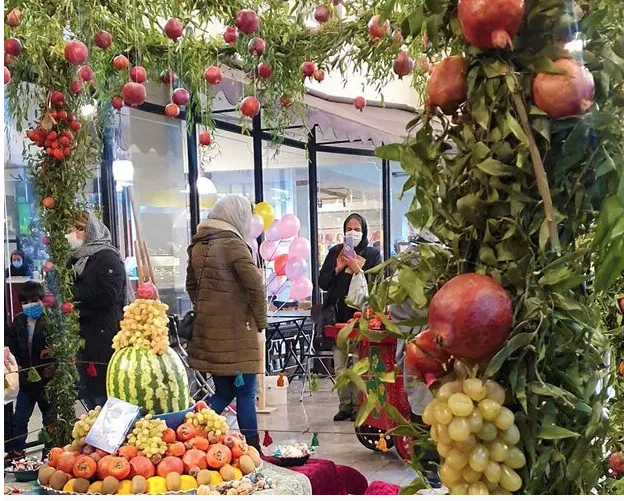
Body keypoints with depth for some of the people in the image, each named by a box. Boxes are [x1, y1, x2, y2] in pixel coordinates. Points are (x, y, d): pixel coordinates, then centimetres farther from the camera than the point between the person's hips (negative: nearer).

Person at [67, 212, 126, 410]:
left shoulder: (107, 258, -7)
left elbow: (107, 296, -19)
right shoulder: (76, 259, 18)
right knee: (88, 396, 12)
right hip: (82, 339, 9)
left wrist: (73, 294, -12)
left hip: (103, 341, -9)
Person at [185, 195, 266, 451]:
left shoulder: (198, 245, 10)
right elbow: (255, 285, -19)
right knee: (245, 393, 4)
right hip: (236, 331, -7)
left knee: (223, 393, 15)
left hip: (207, 328, 7)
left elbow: (191, 284, 21)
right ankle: (252, 448, 11)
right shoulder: (232, 243, -14)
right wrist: (260, 321, -6)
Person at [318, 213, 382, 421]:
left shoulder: (372, 254, 7)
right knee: (340, 365, 2)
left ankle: (359, 405, 0)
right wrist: (338, 268, -3)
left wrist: (357, 270, -11)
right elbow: (322, 283, 10)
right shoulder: (335, 252, 14)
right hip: (338, 314, 3)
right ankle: (345, 404, 11)